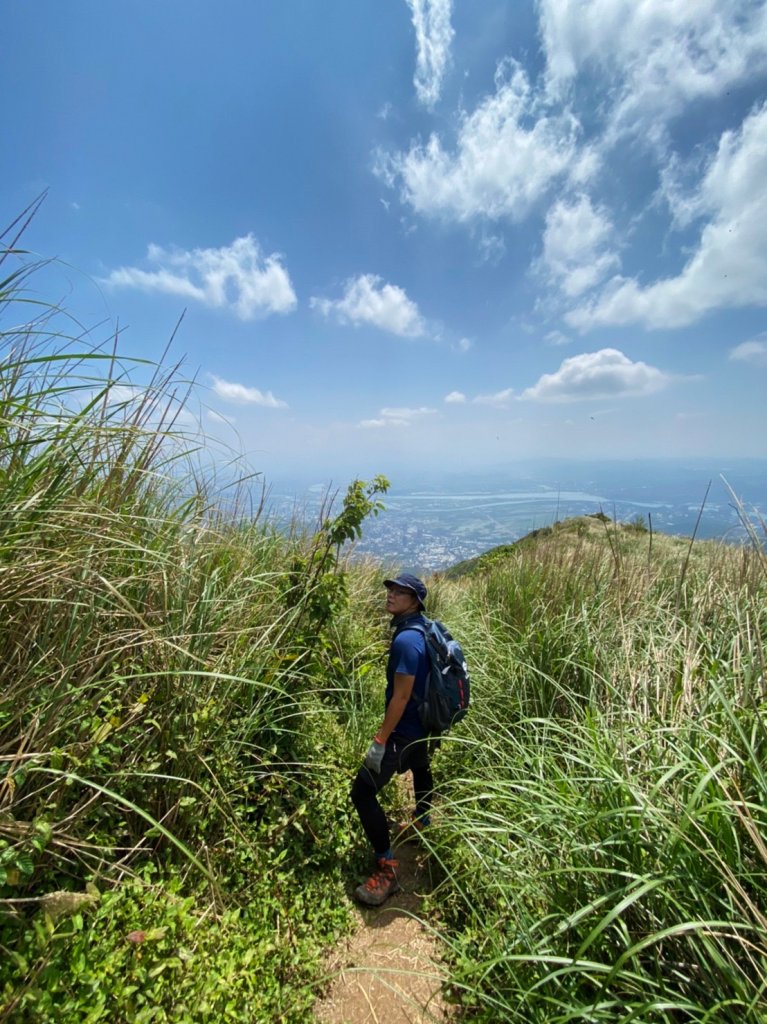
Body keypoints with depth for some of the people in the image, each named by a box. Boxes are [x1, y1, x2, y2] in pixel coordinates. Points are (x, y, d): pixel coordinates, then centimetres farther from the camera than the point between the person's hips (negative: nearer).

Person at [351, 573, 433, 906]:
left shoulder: (406, 640, -29)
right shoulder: (424, 629, 0)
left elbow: (401, 696, -28)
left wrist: (380, 740, -22)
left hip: (405, 730, -10)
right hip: (423, 723, 10)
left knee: (363, 792, -5)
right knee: (419, 768, 33)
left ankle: (387, 870, 6)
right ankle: (423, 823, 58)